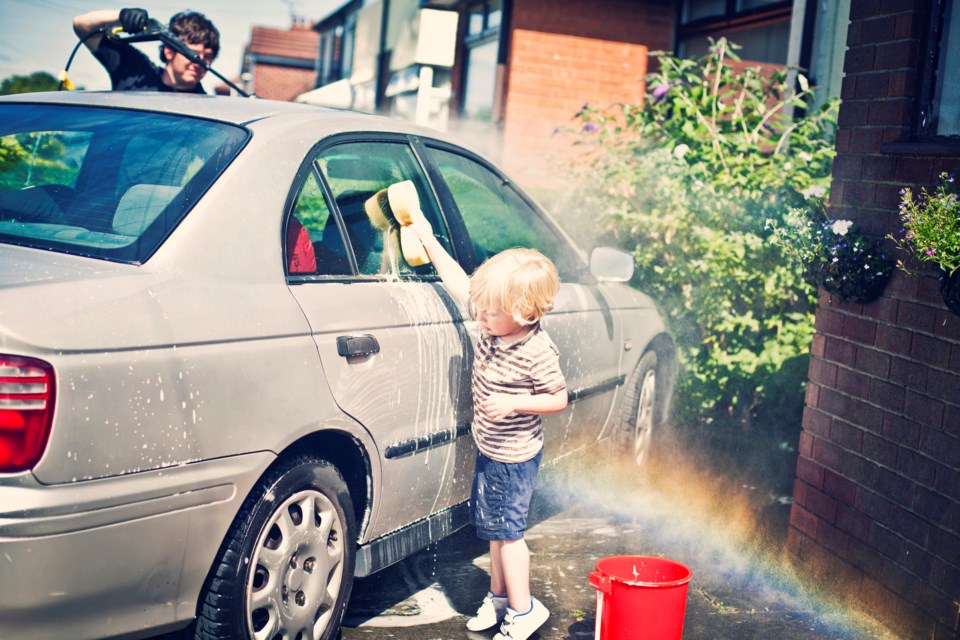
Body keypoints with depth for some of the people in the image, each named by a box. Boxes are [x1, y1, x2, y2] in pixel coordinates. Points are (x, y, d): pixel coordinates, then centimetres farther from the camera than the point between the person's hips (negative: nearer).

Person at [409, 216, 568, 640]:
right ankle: (499, 596, 33)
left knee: (506, 529, 0)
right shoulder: (494, 324, -5)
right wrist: (428, 240, 4)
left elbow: (559, 399, -16)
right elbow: (459, 283, 3)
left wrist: (514, 403, -28)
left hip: (515, 457, -8)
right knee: (494, 528, 18)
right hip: (489, 450, 8)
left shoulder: (537, 352, -24)